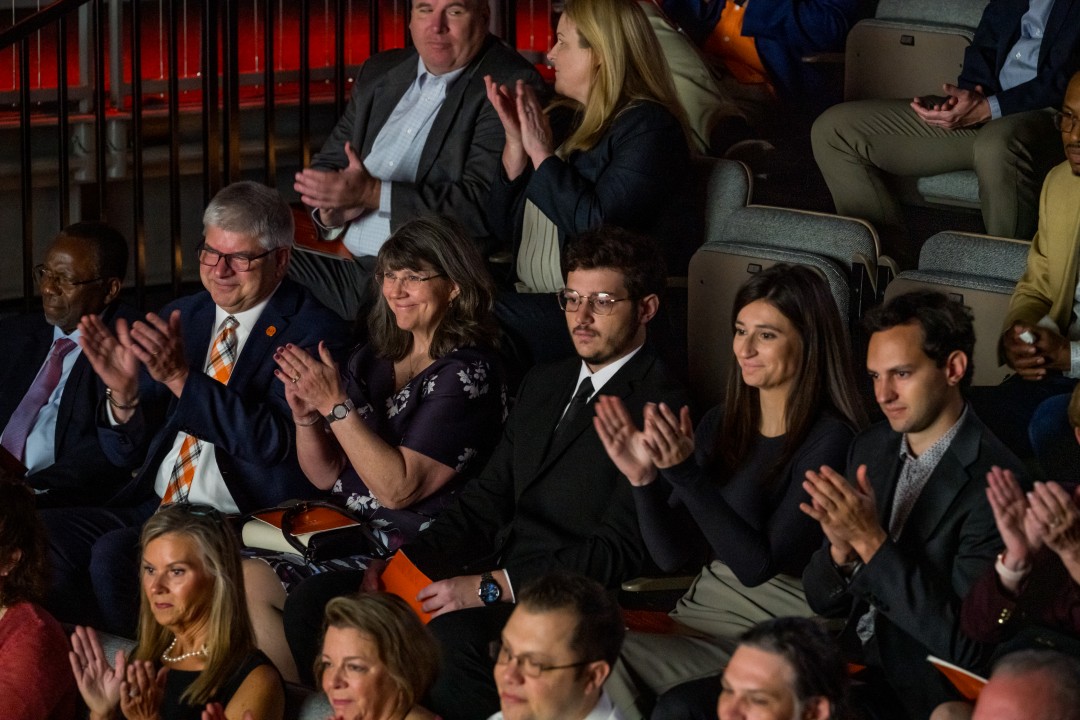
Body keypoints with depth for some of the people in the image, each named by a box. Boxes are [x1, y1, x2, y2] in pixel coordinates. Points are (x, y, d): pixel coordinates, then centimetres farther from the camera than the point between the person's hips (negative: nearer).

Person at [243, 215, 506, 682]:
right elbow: (325, 476, 14)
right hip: (345, 534, 8)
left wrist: (336, 405, -18)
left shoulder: (467, 374, -10)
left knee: (253, 582, -21)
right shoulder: (372, 362, 12)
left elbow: (398, 487, -17)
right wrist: (305, 416, -6)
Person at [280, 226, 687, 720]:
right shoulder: (544, 384, 21)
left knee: (453, 635, -39)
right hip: (496, 576, 9)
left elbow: (620, 550, -15)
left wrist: (492, 587, -19)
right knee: (314, 601, -6)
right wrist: (403, 563, 1)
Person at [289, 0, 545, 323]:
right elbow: (327, 165, 22)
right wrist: (331, 209, -3)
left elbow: (482, 205, -17)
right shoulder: (380, 72, 17)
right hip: (351, 268, 7)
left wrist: (373, 194, -21)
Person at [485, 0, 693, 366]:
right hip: (529, 298, 8)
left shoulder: (647, 127, -6)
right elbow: (504, 229, 16)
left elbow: (599, 228, -20)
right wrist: (516, 142, 4)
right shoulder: (567, 122, 18)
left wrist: (542, 153, -11)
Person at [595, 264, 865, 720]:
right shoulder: (722, 425, 9)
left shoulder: (830, 441, -12)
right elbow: (671, 556, 7)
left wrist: (685, 471, -24)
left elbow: (757, 566, -19)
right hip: (707, 606, 6)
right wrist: (643, 478, -10)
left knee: (613, 663, -25)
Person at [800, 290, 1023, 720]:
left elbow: (964, 645, -20)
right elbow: (822, 602, 10)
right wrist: (842, 547, -13)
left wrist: (871, 541, -23)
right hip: (852, 668, 6)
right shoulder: (870, 448, 7)